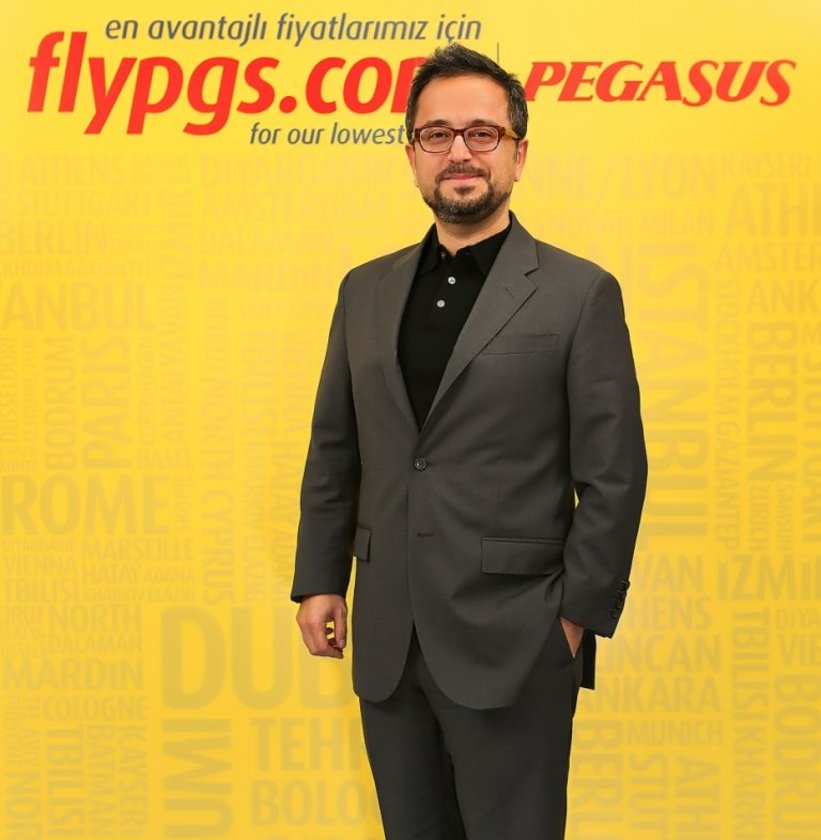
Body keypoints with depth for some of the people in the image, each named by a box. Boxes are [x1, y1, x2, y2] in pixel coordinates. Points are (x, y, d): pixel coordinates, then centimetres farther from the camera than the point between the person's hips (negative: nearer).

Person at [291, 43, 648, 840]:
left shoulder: (580, 293, -4)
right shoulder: (366, 290, 9)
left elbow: (614, 474, -6)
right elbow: (333, 451, 13)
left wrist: (577, 613, -8)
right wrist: (318, 580, 8)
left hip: (512, 643, -4)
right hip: (386, 641, 5)